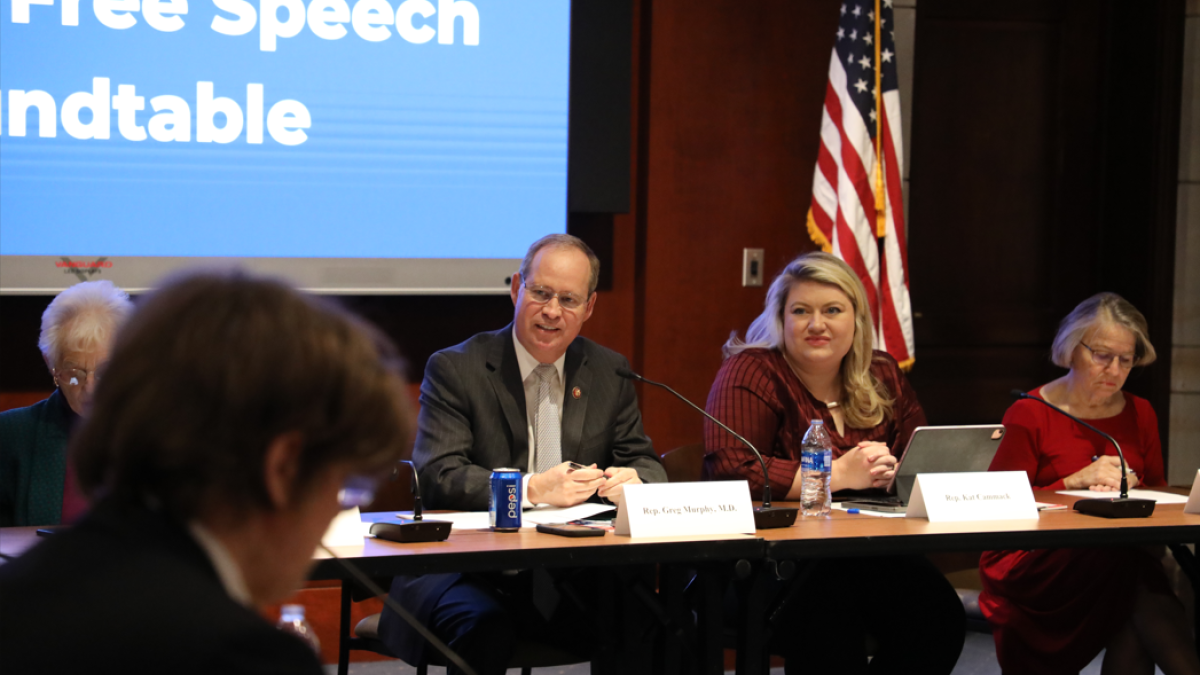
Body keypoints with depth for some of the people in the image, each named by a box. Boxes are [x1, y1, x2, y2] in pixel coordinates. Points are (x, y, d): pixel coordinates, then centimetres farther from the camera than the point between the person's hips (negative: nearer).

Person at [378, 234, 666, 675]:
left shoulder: (610, 372, 12)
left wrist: (633, 480, -11)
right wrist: (530, 489, -24)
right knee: (484, 630, -37)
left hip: (572, 573, 4)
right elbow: (435, 477, -11)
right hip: (468, 568, -4)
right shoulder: (454, 369, -1)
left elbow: (643, 462, 15)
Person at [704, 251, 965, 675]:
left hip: (870, 557, 5)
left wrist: (891, 472, -10)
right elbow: (730, 472, -17)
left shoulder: (883, 377, 14)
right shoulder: (752, 373, -3)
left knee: (939, 616, -24)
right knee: (833, 616, -37)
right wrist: (839, 475, -16)